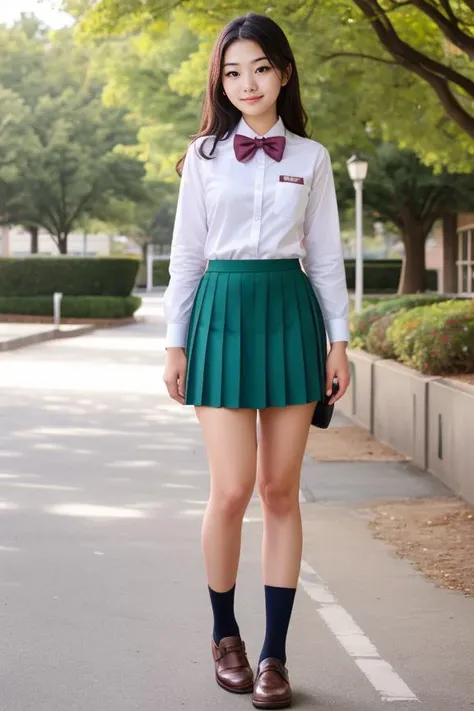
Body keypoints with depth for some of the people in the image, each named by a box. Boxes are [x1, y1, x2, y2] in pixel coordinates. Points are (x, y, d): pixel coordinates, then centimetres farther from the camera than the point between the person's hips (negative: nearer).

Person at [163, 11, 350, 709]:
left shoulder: (311, 158, 7)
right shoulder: (204, 156, 6)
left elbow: (325, 256, 8)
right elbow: (187, 253, 7)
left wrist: (338, 340, 3)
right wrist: (176, 341, 3)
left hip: (291, 313, 1)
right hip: (223, 311, -1)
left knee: (281, 490, 2)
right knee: (232, 488, -7)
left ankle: (274, 655, 10)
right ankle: (225, 633, 16)